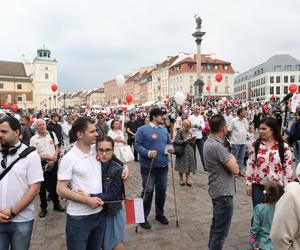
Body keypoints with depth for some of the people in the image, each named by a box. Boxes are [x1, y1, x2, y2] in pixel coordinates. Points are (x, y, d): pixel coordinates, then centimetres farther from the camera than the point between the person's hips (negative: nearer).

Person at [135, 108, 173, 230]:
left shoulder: (164, 129, 12)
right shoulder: (142, 129, -7)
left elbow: (169, 143, 22)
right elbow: (137, 145, -11)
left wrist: (170, 148, 1)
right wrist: (148, 153, -25)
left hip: (163, 165, 6)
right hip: (148, 166, -5)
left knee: (162, 191, 15)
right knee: (148, 191, 3)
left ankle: (160, 214, 35)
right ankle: (143, 217, 19)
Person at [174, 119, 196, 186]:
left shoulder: (190, 132, 8)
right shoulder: (180, 132, -7)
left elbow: (192, 143, 14)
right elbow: (176, 141, -13)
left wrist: (192, 140, -7)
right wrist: (185, 140, -18)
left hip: (189, 151, 4)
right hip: (182, 151, -4)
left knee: (189, 166, 6)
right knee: (181, 166, 4)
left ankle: (187, 180, 19)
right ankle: (181, 180, 21)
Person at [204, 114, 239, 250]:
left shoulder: (210, 141, 6)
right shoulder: (216, 146, -25)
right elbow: (235, 169, -20)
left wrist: (230, 158, -6)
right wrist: (232, 158, -3)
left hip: (218, 191, 10)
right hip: (223, 193, -10)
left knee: (216, 225, 23)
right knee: (221, 230, 2)